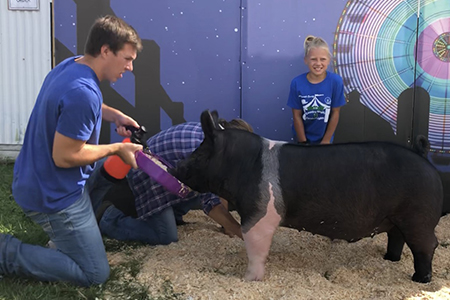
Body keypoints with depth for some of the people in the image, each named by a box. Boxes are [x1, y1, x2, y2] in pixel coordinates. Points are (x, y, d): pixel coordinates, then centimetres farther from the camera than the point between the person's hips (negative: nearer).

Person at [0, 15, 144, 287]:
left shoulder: (70, 65, 0)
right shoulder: (83, 92, -30)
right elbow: (64, 156, -27)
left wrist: (114, 115, 5)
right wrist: (117, 148, -15)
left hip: (36, 180, 9)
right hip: (53, 195, -9)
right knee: (95, 274, 1)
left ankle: (70, 227, 23)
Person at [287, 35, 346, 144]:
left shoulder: (336, 81, -19)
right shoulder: (297, 83, -19)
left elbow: (335, 113, -11)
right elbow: (297, 115, -11)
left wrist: (326, 140, -7)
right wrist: (303, 142, -7)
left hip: (325, 136, 0)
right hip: (303, 135, 0)